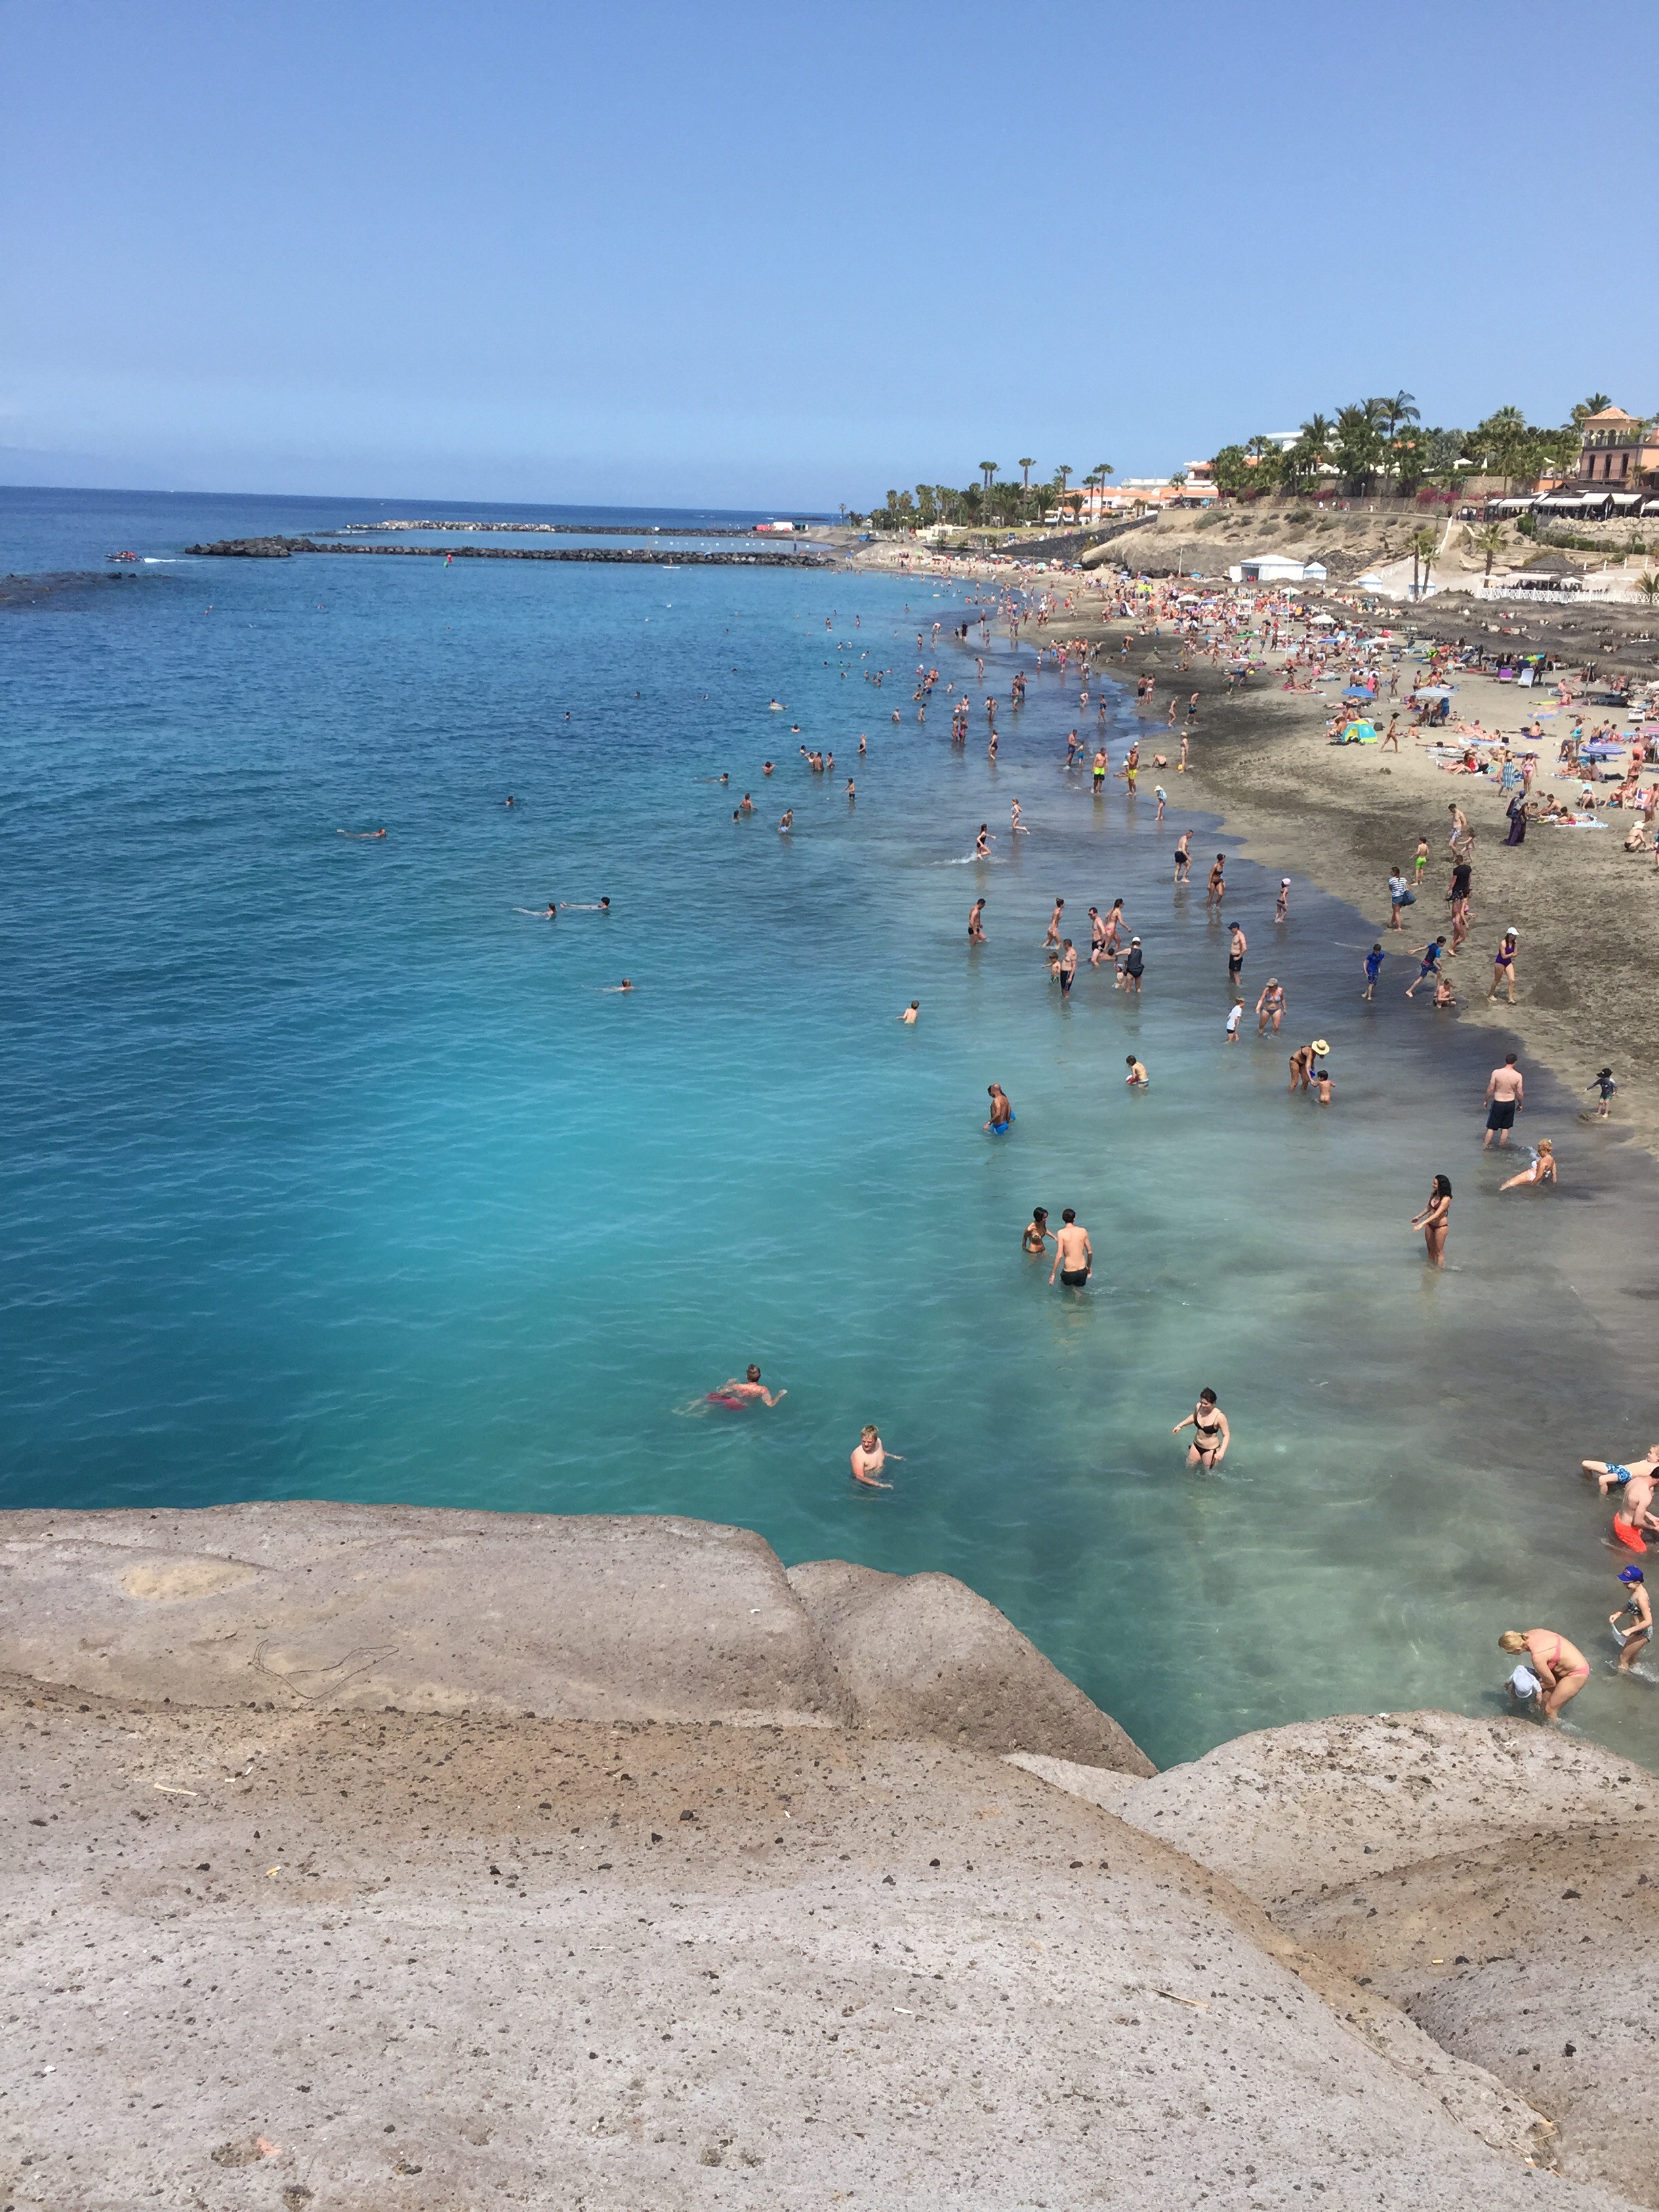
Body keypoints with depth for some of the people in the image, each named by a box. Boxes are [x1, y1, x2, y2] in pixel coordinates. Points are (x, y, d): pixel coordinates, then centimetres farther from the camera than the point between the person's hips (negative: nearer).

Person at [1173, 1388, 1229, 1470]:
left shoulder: (1219, 1417, -31)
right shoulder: (1198, 1407, -14)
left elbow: (1226, 1435, -22)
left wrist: (1222, 1451, -33)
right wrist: (1180, 1425, 6)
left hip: (1210, 1450, -6)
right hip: (1196, 1445, 6)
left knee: (1208, 1473, 12)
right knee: (1190, 1466, 21)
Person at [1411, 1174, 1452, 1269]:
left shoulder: (1446, 1199, -24)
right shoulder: (1433, 1194, -2)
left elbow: (1437, 1214, -31)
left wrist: (1422, 1223, -37)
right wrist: (1418, 1217, 23)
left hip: (1440, 1227, -7)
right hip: (1430, 1225, 7)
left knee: (1439, 1252, 7)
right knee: (1431, 1250, 19)